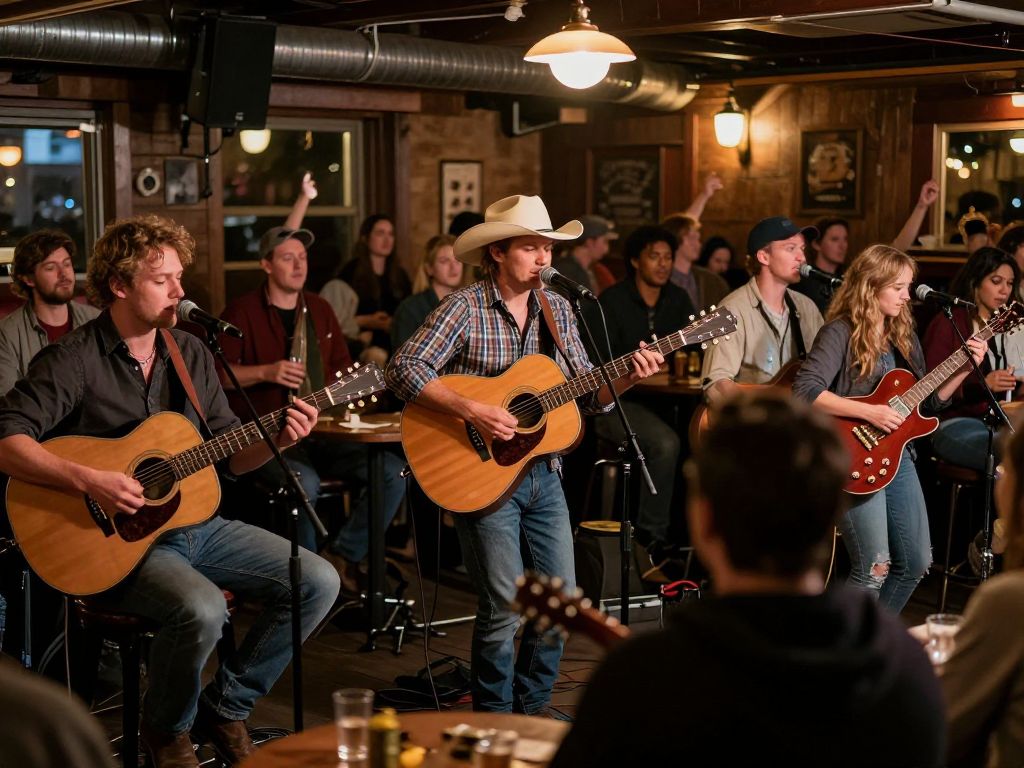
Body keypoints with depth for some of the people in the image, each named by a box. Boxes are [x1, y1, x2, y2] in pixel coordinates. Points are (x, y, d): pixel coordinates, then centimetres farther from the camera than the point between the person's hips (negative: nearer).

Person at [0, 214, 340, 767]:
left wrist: (276, 439, -8)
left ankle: (225, 707, 11)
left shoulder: (190, 354, 9)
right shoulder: (74, 360, -11)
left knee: (318, 582, -5)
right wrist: (89, 481, -30)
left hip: (195, 524, 7)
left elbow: (229, 457, 12)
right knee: (201, 609, -34)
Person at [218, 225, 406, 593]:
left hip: (323, 432, 6)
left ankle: (341, 555, -2)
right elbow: (217, 372, -8)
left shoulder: (319, 310, 17)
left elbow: (341, 366, 25)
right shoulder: (243, 311, -1)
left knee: (393, 471, -14)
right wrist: (265, 372, -21)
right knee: (304, 483, -37)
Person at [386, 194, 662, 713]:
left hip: (541, 475, 6)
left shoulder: (556, 309, 8)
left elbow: (587, 395, 11)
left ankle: (532, 705, 27)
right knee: (505, 606, -5)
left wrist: (627, 377, -8)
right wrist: (472, 411, -27)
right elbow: (404, 370, -20)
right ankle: (494, 718, 16)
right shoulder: (465, 308, -10)